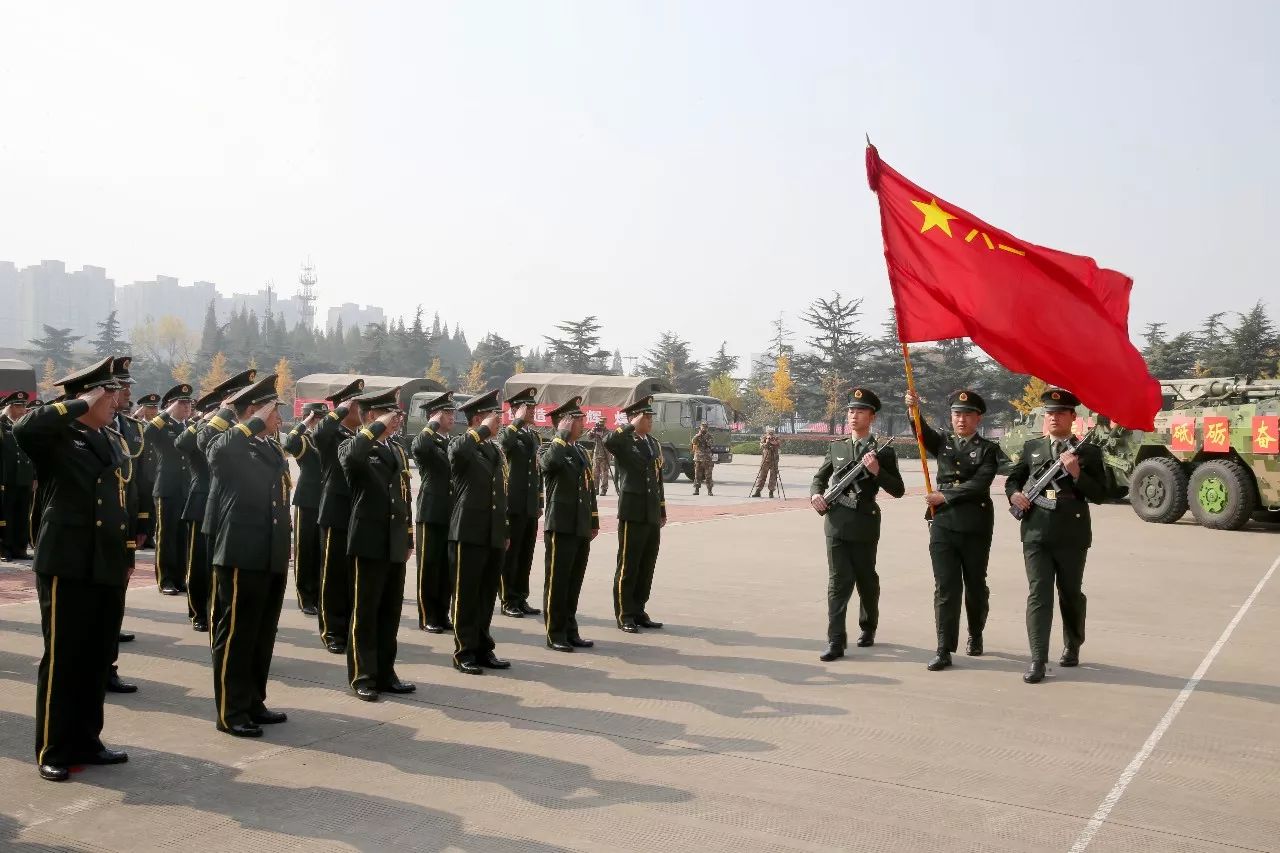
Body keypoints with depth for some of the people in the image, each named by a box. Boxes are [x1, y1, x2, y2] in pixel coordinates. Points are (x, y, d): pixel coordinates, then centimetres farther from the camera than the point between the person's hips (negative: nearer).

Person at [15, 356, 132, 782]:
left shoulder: (113, 442, 15)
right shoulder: (57, 438, -5)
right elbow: (24, 427, -30)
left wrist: (128, 556, 17)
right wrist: (80, 405, -19)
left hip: (109, 568, 7)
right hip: (67, 566, -6)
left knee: (98, 660, 12)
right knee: (62, 661, 1)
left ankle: (86, 742, 23)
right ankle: (53, 752, 11)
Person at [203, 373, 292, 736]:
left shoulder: (273, 450, 17)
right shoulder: (226, 447, -6)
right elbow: (219, 444, -33)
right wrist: (258, 421, -21)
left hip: (273, 559, 8)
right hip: (240, 558, -8)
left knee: (263, 636, 14)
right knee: (235, 637, 1)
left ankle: (254, 703, 25)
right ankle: (231, 712, 10)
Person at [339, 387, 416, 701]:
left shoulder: (398, 452, 16)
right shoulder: (355, 448, -4)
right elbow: (349, 456, -32)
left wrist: (408, 540, 15)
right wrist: (379, 427, -24)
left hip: (395, 545, 7)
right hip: (369, 543, -6)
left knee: (390, 612, 11)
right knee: (365, 613, 2)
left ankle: (385, 673, 19)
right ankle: (362, 677, 10)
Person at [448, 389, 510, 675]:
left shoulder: (496, 450, 16)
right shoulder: (461, 446, -6)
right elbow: (457, 451, -35)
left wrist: (505, 533, 20)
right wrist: (483, 430, -22)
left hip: (494, 536, 7)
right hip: (469, 534, -7)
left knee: (487, 595, 12)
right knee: (466, 595, 2)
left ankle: (483, 648, 22)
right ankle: (464, 652, 11)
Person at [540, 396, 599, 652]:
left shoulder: (581, 452, 17)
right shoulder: (554, 452, -8)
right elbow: (548, 462, -35)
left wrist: (594, 522, 20)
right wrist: (562, 436, -25)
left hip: (581, 530, 8)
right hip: (561, 528, -8)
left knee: (574, 583, 13)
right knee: (557, 583, 1)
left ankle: (570, 631, 23)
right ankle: (555, 634, 9)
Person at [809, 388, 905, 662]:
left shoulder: (883, 452, 1)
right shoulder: (836, 448, 10)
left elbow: (898, 490, -1)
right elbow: (819, 477, 19)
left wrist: (877, 471, -16)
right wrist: (815, 494, -2)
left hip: (864, 524, -1)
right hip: (837, 523, 1)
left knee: (866, 579, 13)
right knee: (838, 580, -4)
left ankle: (868, 628, 36)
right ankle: (836, 641, -5)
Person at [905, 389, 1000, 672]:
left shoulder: (988, 449, 2)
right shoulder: (942, 441, 10)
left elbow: (978, 484, -11)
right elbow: (922, 431, -10)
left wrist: (944, 496, -13)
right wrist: (914, 409, -28)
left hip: (975, 526, -1)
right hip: (943, 524, 1)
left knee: (975, 585, 13)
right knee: (945, 588, -3)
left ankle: (975, 635, 37)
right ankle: (944, 650, -2)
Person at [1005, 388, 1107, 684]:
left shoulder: (1088, 452, 3)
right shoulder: (1031, 447, 10)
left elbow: (1100, 494, -2)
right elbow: (1013, 479, 19)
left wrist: (1077, 473, -17)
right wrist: (1014, 494, -3)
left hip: (1072, 535, -1)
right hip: (1036, 534, 1)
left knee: (1071, 594, 15)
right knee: (1038, 594, -6)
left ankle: (1072, 647, 37)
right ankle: (1038, 661, -7)